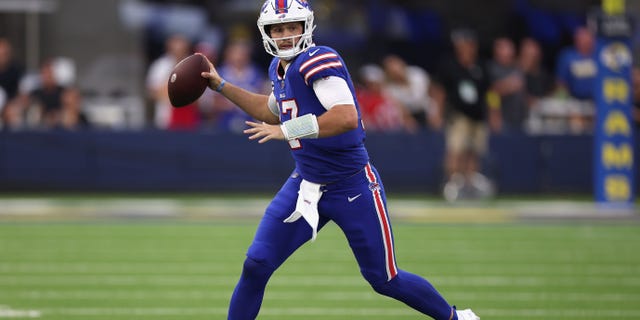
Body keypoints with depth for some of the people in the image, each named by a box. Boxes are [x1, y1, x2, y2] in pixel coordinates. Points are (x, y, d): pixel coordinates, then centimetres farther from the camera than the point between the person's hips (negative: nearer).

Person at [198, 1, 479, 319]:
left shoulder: (317, 61, -21)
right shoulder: (280, 67, 6)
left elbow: (347, 117, -34)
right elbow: (273, 112, 27)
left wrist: (287, 131, -31)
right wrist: (221, 86, 24)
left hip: (352, 187, -7)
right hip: (306, 183, 7)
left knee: (384, 279, 5)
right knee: (256, 265, -5)